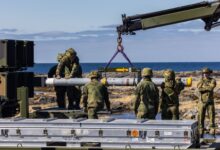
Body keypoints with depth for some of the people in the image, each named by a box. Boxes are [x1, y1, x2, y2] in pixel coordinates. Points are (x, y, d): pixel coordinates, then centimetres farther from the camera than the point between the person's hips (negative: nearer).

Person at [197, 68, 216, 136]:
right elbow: (199, 89, -15)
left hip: (210, 101, -1)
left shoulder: (212, 81, -1)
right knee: (201, 116, 0)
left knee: (211, 115, -2)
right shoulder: (201, 81, 4)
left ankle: (212, 130, 5)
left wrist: (204, 87, -11)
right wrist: (208, 88, -17)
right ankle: (201, 130, 6)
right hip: (202, 101, 1)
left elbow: (211, 87, -20)